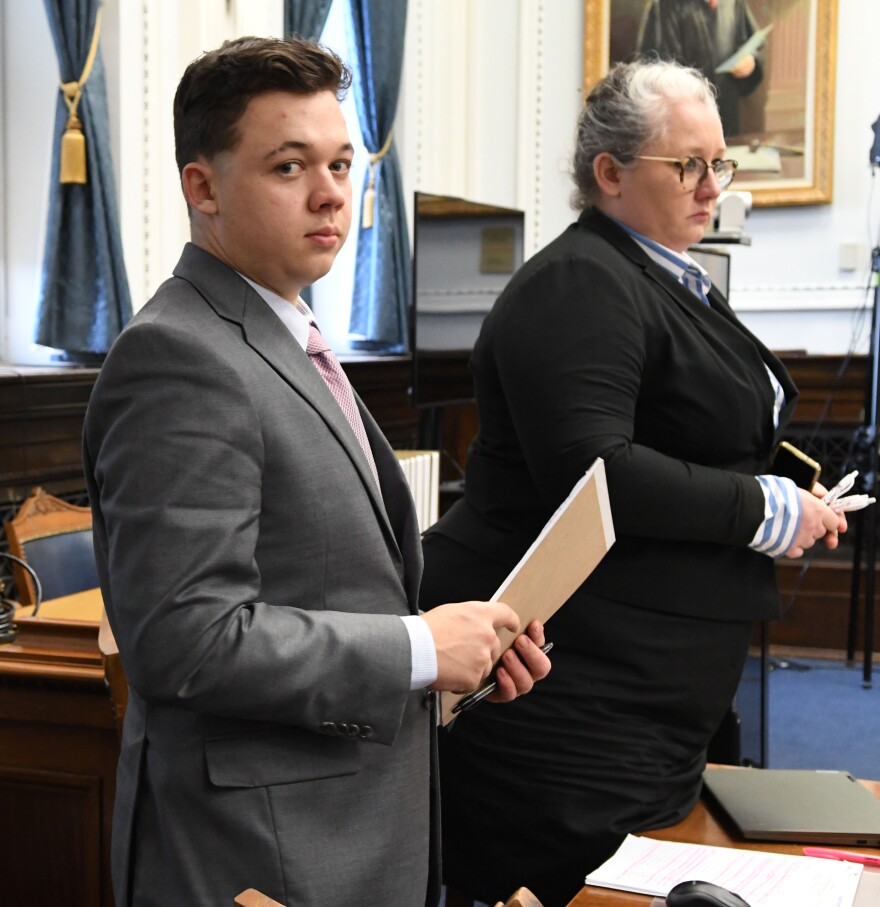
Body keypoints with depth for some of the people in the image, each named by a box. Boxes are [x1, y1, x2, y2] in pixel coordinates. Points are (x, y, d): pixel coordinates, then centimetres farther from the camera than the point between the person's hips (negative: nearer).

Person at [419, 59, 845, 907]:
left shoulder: (673, 284, 17)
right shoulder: (579, 285, -15)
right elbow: (590, 471, -26)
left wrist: (789, 502, 10)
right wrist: (766, 510, -17)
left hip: (652, 678, 10)